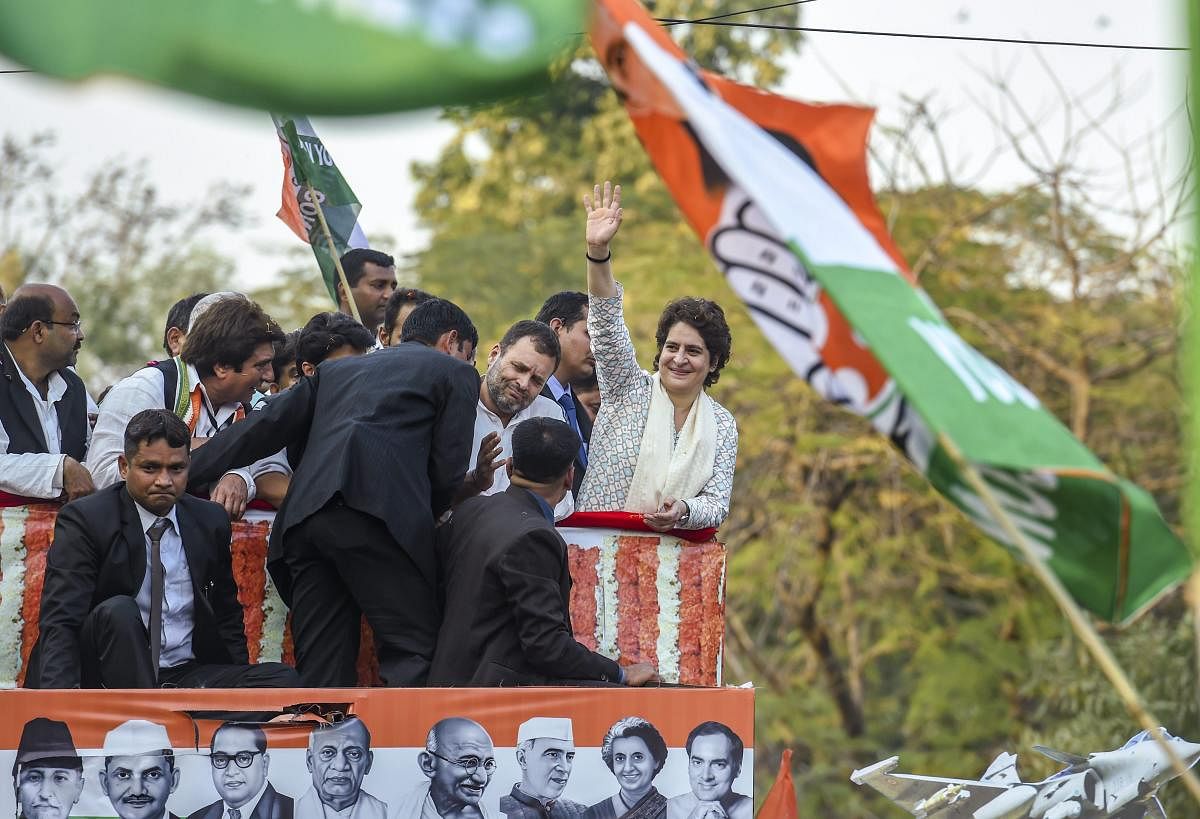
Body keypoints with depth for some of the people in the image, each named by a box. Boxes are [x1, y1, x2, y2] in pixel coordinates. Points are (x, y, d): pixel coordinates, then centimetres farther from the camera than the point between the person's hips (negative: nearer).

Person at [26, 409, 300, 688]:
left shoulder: (209, 522, 11)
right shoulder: (85, 519, -5)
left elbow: (227, 617, 20)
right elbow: (59, 623, -15)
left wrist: (242, 684, 2)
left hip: (188, 676, 4)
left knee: (282, 679, -21)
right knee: (117, 612, -33)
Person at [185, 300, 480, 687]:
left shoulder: (334, 370, 33)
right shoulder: (456, 373, 19)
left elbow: (265, 426, 22)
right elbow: (447, 469, 10)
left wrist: (183, 475, 23)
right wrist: (421, 521, 27)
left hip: (305, 513, 5)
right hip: (374, 510, -5)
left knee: (321, 669, 6)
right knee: (413, 653, -5)